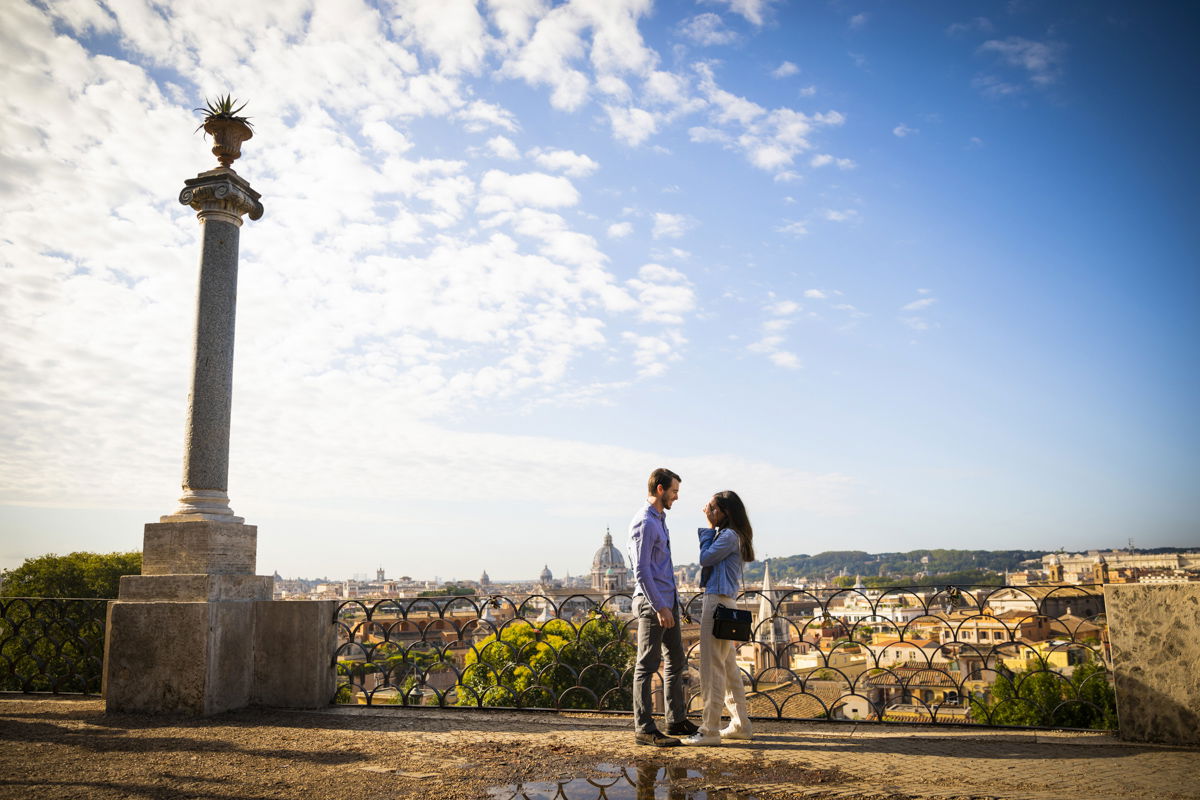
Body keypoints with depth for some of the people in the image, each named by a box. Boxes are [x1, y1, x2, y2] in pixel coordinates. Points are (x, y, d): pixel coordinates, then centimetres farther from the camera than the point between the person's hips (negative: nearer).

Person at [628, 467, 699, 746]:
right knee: (647, 665, -3)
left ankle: (676, 720, 25)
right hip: (652, 602, -10)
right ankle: (644, 728, 3)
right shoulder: (644, 523, -15)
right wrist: (659, 607, -22)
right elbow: (641, 570, -20)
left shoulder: (659, 519, 16)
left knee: (677, 661, 15)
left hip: (667, 601, 10)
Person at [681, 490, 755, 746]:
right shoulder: (726, 535, 17)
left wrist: (709, 528, -5)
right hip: (724, 603, 11)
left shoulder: (729, 535, -12)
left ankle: (710, 730, -3)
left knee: (712, 667, -7)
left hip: (718, 603, -11)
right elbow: (709, 559, 17)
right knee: (729, 667, 16)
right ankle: (740, 724, 24)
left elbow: (705, 558, -11)